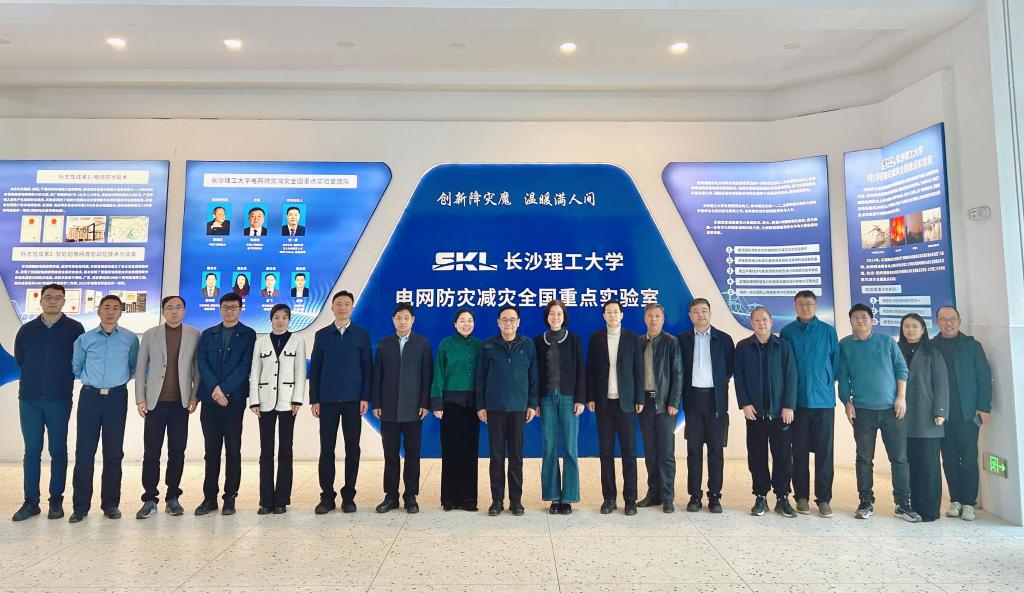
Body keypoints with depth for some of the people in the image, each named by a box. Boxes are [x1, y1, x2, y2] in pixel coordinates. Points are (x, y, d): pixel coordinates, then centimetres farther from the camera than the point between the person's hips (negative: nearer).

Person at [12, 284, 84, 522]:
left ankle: (56, 501, 12)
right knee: (31, 451, 6)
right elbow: (19, 359, 15)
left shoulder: (75, 329, 0)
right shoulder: (27, 330, 6)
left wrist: (63, 379, 6)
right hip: (30, 399, 2)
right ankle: (31, 501, 14)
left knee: (58, 450, 4)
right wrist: (35, 377, 13)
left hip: (60, 399, -2)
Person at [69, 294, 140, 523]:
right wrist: (91, 380, 12)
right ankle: (80, 505, 9)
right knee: (84, 452, 0)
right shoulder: (84, 339, 4)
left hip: (116, 398, 0)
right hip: (90, 397, 1)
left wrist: (119, 378, 6)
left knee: (114, 452, 5)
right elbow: (76, 367, 15)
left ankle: (111, 503, 14)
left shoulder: (130, 339, 1)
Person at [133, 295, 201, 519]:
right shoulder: (150, 335, 6)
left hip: (181, 402, 0)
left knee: (177, 452, 5)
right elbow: (140, 368, 6)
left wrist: (195, 396, -2)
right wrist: (140, 399, 0)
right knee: (151, 452, 1)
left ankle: (172, 498, 15)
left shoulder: (194, 335, 4)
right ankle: (150, 499, 10)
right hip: (155, 402, 0)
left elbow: (198, 368, 5)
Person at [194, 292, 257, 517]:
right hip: (209, 398, 3)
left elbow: (245, 365, -6)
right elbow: (202, 363, 3)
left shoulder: (248, 335, 4)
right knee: (211, 450, 7)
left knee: (233, 449, 1)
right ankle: (210, 498, 14)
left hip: (234, 399, -3)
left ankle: (230, 498, 8)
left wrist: (224, 389, -14)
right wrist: (215, 389, -11)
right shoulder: (207, 335, 14)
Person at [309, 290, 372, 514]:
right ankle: (327, 496, 13)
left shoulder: (362, 334, 5)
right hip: (327, 400, 1)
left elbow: (367, 368, 2)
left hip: (353, 400, 0)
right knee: (327, 448, 3)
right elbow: (314, 368, 6)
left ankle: (349, 496, 14)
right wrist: (314, 399, 0)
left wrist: (365, 397, -5)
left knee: (352, 449, 4)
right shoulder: (322, 335, 7)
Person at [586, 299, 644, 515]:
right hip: (604, 402, 1)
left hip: (626, 401, -1)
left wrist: (639, 399, -3)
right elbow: (590, 370, 4)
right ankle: (609, 497, 14)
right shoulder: (595, 338, 5)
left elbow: (638, 370, 2)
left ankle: (630, 498, 10)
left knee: (629, 451, 2)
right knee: (606, 452, 5)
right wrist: (590, 398, -2)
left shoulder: (632, 338, 2)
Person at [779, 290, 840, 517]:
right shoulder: (787, 332, 2)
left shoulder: (828, 331, 4)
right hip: (797, 400, 0)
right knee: (800, 451, 6)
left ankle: (823, 498, 11)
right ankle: (802, 497, 15)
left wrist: (826, 384, 7)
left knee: (824, 450, 2)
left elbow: (835, 362, 9)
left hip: (823, 400, 0)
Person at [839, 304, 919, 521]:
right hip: (862, 411, 0)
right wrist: (847, 403, -1)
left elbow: (901, 368, 5)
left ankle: (903, 504, 11)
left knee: (899, 458, 1)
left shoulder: (886, 341, 7)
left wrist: (901, 397, -4)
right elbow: (842, 377, 6)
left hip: (891, 409, 0)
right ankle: (866, 502, 14)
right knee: (864, 458, 5)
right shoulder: (844, 345, 5)